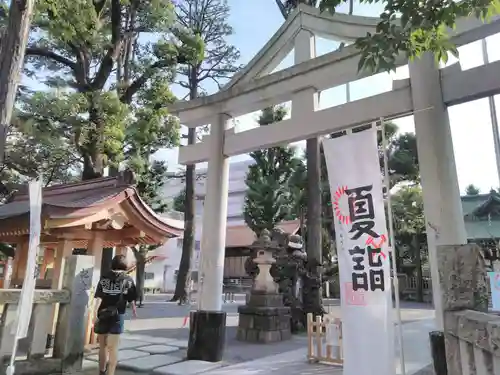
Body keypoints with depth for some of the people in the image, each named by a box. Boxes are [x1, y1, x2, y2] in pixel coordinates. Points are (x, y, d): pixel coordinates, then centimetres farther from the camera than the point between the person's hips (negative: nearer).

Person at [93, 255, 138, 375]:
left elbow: (99, 297, -7)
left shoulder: (104, 278, 4)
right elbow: (131, 299, 6)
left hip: (102, 314, 3)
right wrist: (134, 310, 24)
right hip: (117, 315, -3)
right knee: (113, 348, -1)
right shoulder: (128, 279, 1)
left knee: (103, 345, 19)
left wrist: (95, 313, -11)